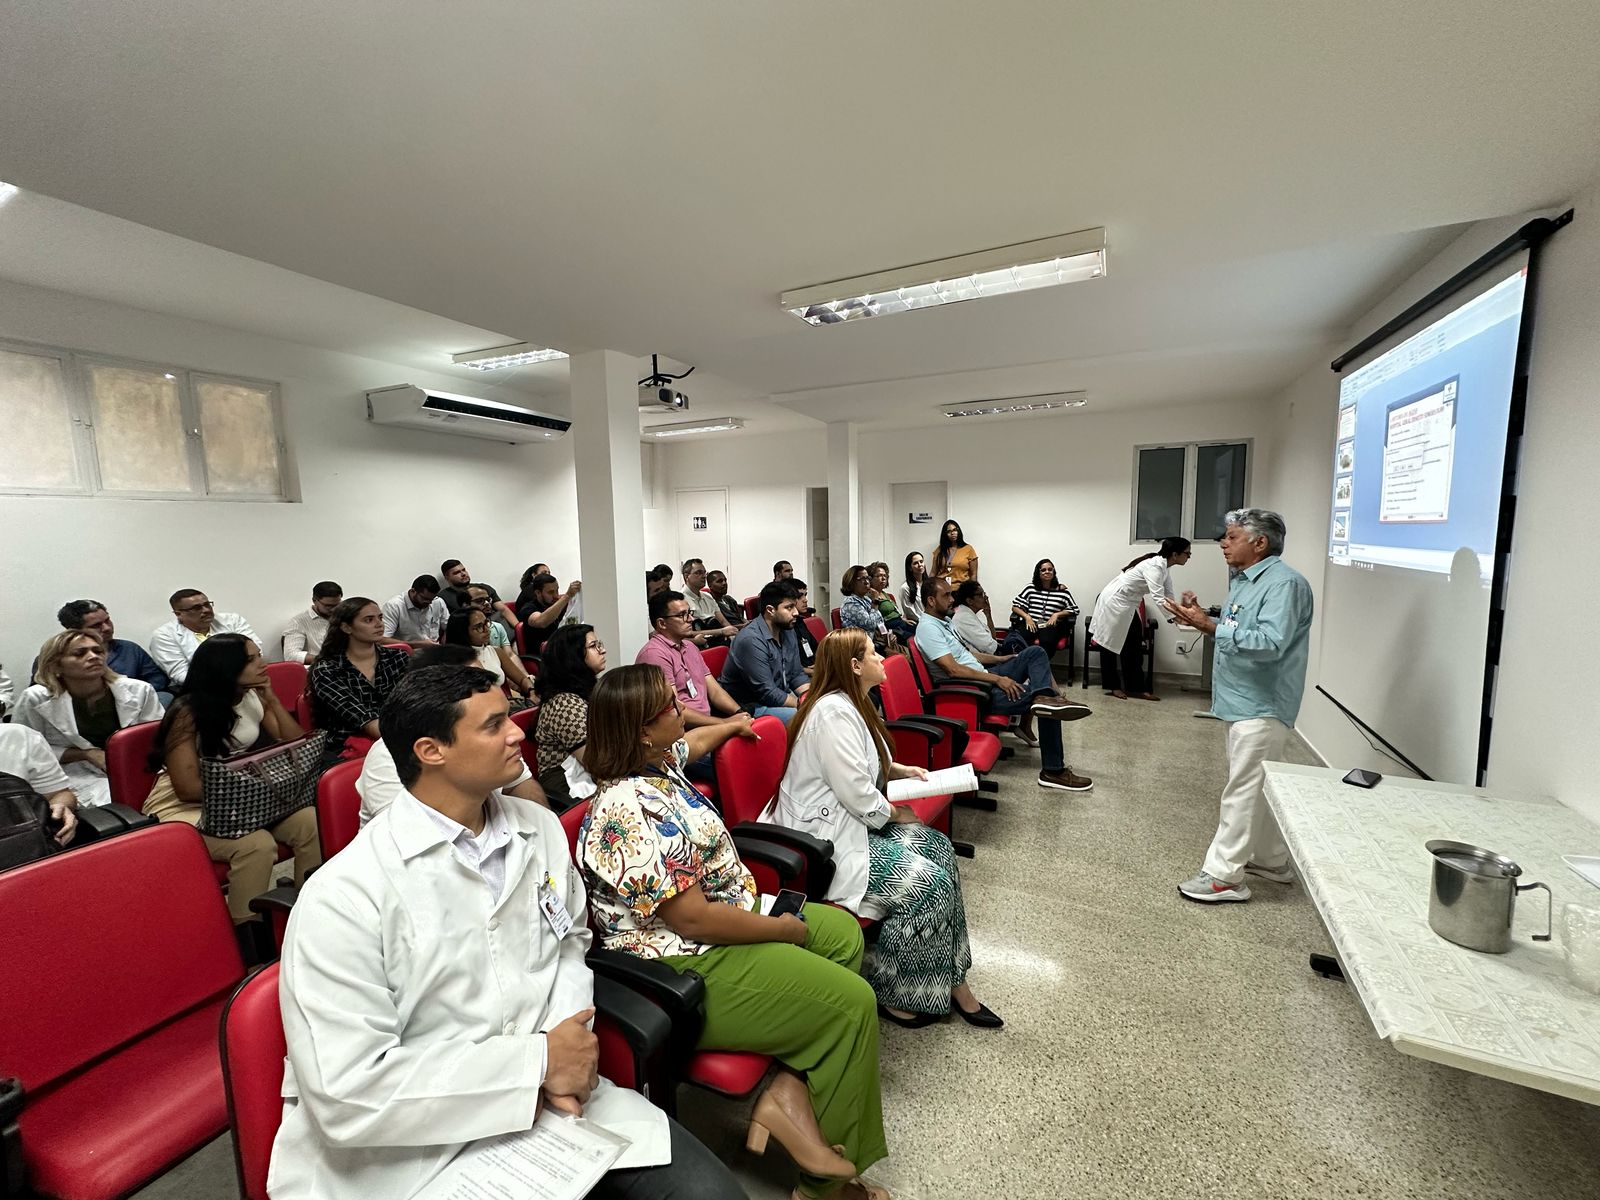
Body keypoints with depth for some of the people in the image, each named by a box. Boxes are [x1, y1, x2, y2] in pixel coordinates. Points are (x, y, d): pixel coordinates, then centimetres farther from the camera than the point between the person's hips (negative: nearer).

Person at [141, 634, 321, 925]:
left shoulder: (253, 698, 2)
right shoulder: (188, 713, -16)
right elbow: (188, 789, -18)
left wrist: (272, 700, -8)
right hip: (183, 808, -5)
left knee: (310, 822, -20)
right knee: (257, 844, -33)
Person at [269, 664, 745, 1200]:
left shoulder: (542, 828, 1)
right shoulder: (342, 896, -17)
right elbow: (347, 1092, -19)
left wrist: (560, 1054, -7)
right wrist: (536, 1059, -17)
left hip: (549, 1098, 5)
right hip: (417, 1150, -4)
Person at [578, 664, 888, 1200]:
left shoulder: (656, 761, -1)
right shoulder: (631, 809, -31)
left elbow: (695, 742, 25)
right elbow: (693, 919, -29)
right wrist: (787, 929, -17)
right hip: (689, 968, -10)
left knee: (842, 933, 12)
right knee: (851, 1003, -10)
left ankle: (792, 1087, 6)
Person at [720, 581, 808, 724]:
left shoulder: (787, 631, 4)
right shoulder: (751, 639, -23)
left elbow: (797, 674, 9)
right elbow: (767, 693, -23)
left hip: (781, 697, 9)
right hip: (750, 706, -9)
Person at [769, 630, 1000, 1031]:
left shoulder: (851, 703, 10)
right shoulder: (834, 712, -23)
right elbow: (857, 795, -25)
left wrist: (900, 770, 9)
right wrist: (895, 813, -7)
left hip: (851, 821, 11)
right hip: (825, 840, -11)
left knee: (938, 847, 1)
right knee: (928, 882, -15)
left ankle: (951, 981, 8)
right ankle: (889, 994, 6)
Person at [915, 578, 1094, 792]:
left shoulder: (944, 621, 14)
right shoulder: (927, 628, -19)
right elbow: (953, 670, -26)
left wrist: (1006, 660, 16)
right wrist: (997, 679, -24)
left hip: (982, 677, 10)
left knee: (1035, 653, 1)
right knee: (1049, 710, -14)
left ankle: (1044, 697, -23)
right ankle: (1053, 771, -5)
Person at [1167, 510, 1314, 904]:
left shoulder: (1284, 583, -18)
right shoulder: (1242, 580, 12)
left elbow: (1270, 644, -29)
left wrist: (1210, 627, -31)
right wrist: (1201, 619, 1)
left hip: (1261, 706, -10)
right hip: (1243, 701, 10)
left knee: (1244, 789, -4)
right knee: (1259, 786, 19)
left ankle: (1224, 876, 3)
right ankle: (1271, 859, 33)